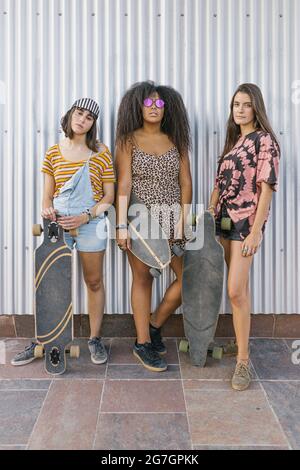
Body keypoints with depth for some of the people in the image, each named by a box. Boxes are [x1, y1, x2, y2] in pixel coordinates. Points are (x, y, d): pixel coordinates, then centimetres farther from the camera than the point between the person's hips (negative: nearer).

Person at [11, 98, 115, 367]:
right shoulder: (54, 152, 8)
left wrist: (86, 216, -14)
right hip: (58, 224, 2)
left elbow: (109, 195, -1)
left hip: (90, 223, -2)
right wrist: (46, 210, -12)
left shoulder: (100, 152, 2)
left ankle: (95, 339, 23)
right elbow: (48, 195, 10)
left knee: (94, 282, 8)